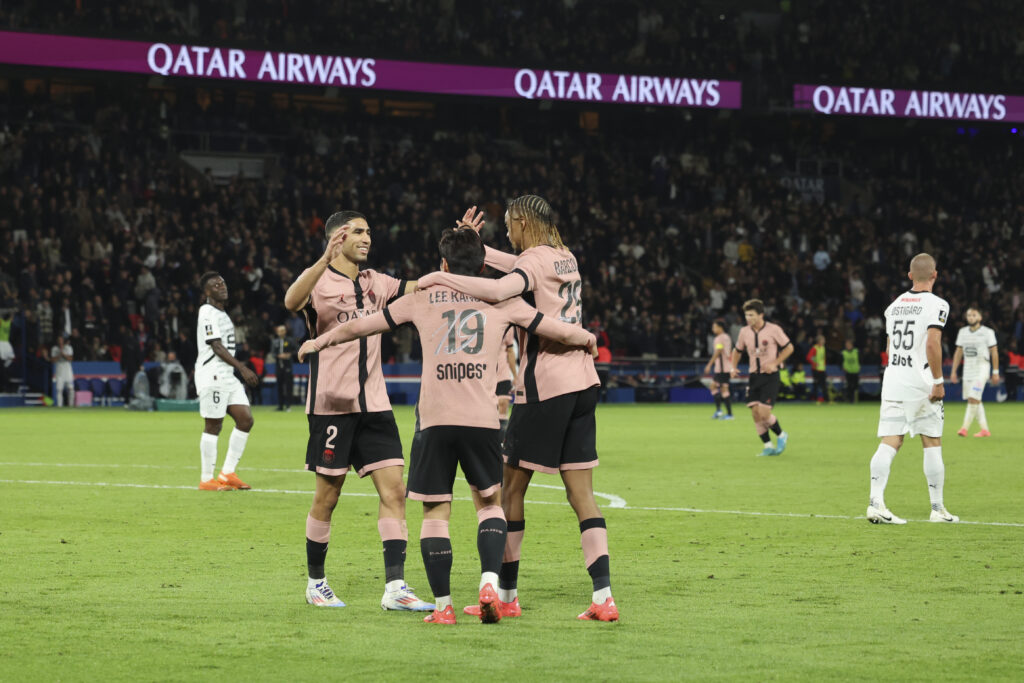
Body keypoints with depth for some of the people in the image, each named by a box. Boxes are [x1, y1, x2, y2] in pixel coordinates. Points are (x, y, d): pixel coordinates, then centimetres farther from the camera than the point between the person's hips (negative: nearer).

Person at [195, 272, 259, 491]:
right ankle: (207, 479, 1)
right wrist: (242, 368, -21)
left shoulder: (222, 314, 20)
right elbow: (216, 346, -17)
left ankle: (227, 473, 9)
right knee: (213, 426, -6)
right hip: (212, 376, -9)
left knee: (245, 419, 3)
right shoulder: (207, 313, -10)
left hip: (227, 376, 9)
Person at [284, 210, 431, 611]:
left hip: (373, 404, 5)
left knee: (393, 488, -6)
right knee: (328, 495, 2)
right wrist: (326, 260, -42)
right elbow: (292, 301, -27)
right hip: (331, 402, -5)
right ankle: (316, 582, 19)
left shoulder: (375, 283, 14)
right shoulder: (319, 280, -5)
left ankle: (395, 587, -9)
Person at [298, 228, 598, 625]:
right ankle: (489, 582, -5)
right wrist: (587, 338, 33)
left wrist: (320, 341, 33)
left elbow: (360, 326, 18)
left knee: (435, 511, 8)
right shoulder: (501, 300, 10)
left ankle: (443, 605, 3)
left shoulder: (423, 298, 12)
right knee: (490, 502, 16)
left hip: (434, 420, 0)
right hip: (483, 420, 0)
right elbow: (558, 330, 12)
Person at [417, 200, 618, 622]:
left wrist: (438, 277, -22)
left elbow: (499, 290, -29)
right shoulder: (565, 259, 15)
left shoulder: (535, 259, -9)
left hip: (544, 387, -7)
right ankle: (603, 597, -6)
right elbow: (514, 267, 29)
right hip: (582, 384, 7)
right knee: (581, 495, 3)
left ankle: (505, 594, 6)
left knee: (510, 487, 4)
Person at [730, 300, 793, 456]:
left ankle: (781, 435, 13)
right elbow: (737, 351, 20)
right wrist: (734, 367, 4)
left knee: (764, 413, -14)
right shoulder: (744, 332, 4)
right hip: (754, 376, 5)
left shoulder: (774, 330, -9)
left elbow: (789, 348, -1)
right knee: (755, 413, -4)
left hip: (770, 375, -5)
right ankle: (768, 446, 8)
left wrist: (774, 363, -11)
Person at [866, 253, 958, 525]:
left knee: (889, 443, -1)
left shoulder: (895, 305, 13)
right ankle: (937, 508, 11)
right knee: (932, 444, 7)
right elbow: (932, 343, -20)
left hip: (892, 380, 5)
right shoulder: (936, 304, -7)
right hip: (920, 383, -5)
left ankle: (876, 502, -16)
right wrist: (938, 381, -14)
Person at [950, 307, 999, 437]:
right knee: (975, 400, 6)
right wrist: (953, 371, 9)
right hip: (968, 368, 6)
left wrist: (995, 372, -4)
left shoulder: (987, 332, -3)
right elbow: (958, 352, 14)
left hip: (982, 368, -6)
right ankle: (985, 429, 14)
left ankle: (965, 428, -16)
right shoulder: (963, 332, 10)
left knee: (973, 398, -15)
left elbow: (994, 352, -1)